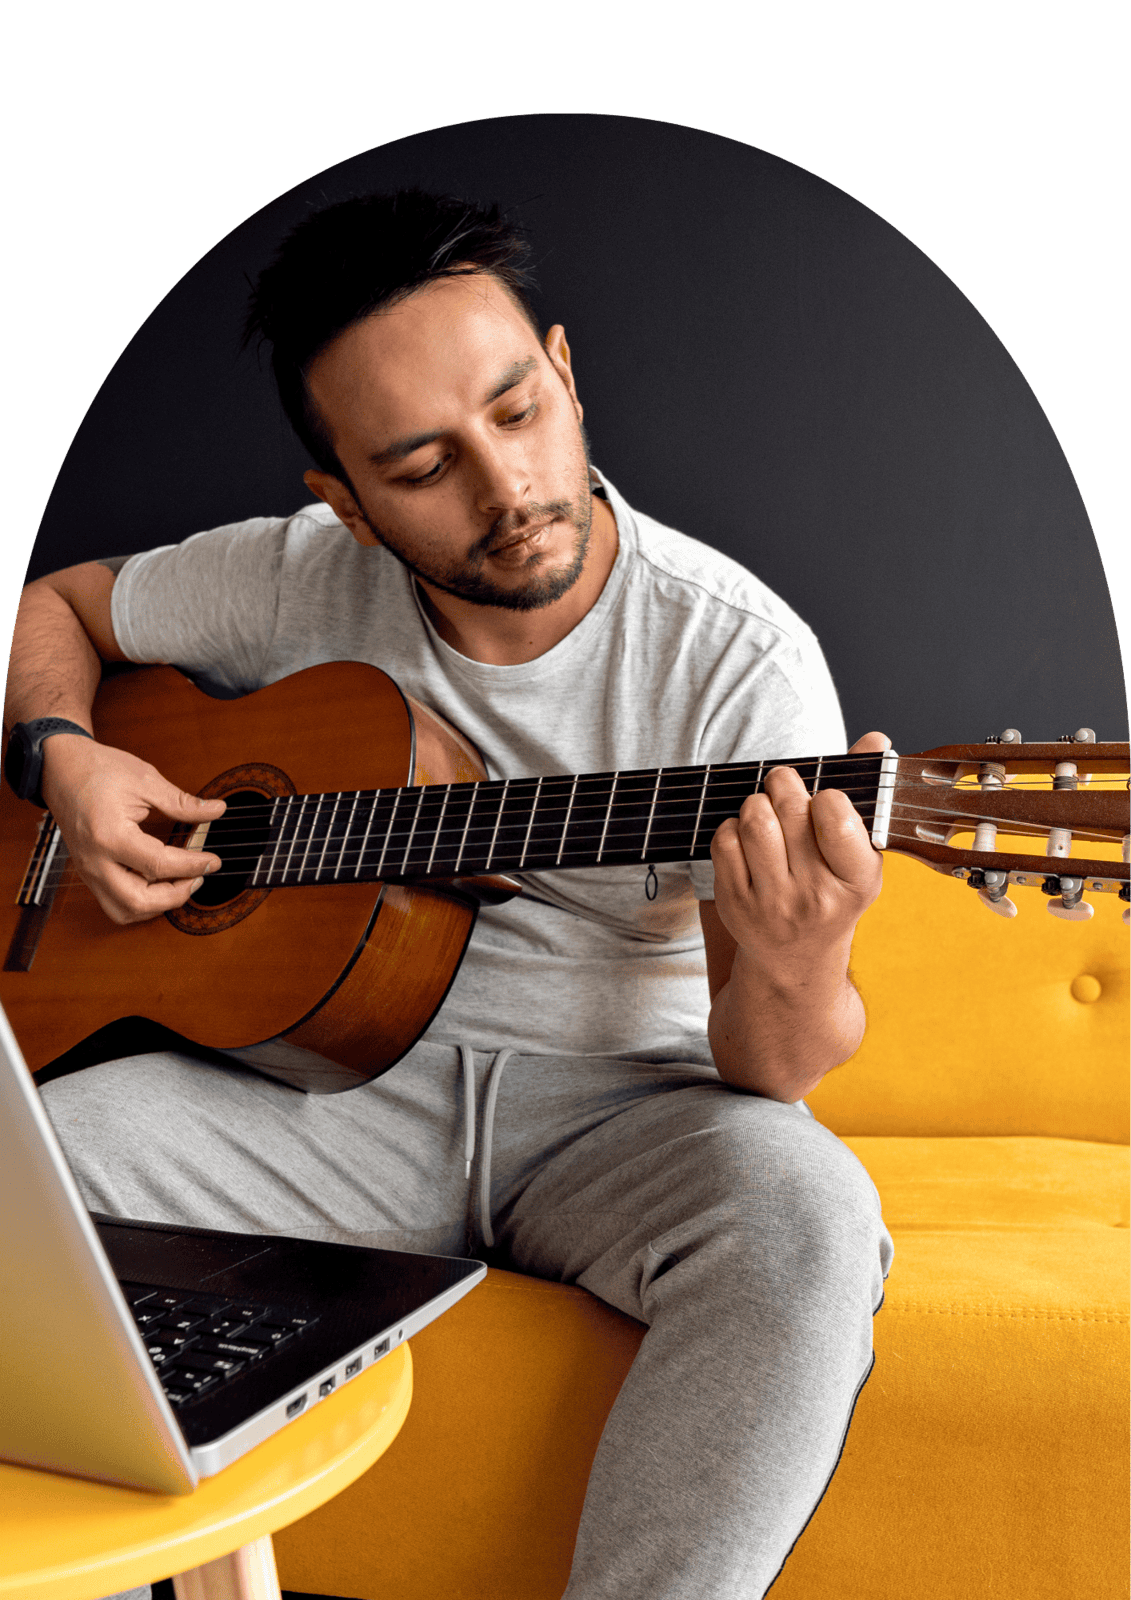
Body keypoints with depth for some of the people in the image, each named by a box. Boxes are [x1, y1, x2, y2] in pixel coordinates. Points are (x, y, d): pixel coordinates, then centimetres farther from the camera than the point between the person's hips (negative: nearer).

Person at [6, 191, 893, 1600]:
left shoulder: (736, 656, -14)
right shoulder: (295, 583, -3)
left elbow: (764, 1071, -14)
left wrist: (794, 974, -39)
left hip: (617, 1105, -2)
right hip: (345, 1073, 3)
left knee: (801, 1214, -36)